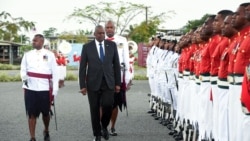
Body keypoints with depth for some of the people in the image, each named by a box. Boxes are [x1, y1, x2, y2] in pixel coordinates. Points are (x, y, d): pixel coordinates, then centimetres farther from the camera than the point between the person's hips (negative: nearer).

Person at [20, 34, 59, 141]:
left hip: (45, 89, -1)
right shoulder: (27, 55, 8)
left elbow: (54, 73, 3)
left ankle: (46, 131, 38)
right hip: (30, 89, 1)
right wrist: (24, 77, -14)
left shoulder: (50, 55, 4)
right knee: (31, 114, -1)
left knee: (45, 112, 12)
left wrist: (55, 90, -1)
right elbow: (23, 70, 10)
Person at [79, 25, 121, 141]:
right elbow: (82, 67, 0)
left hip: (108, 82, 1)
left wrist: (118, 83, 3)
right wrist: (82, 85, -6)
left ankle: (104, 126, 14)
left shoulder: (112, 45, 5)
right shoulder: (87, 47, 0)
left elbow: (116, 65, 7)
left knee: (107, 105, -15)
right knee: (95, 110, 2)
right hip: (93, 83, -1)